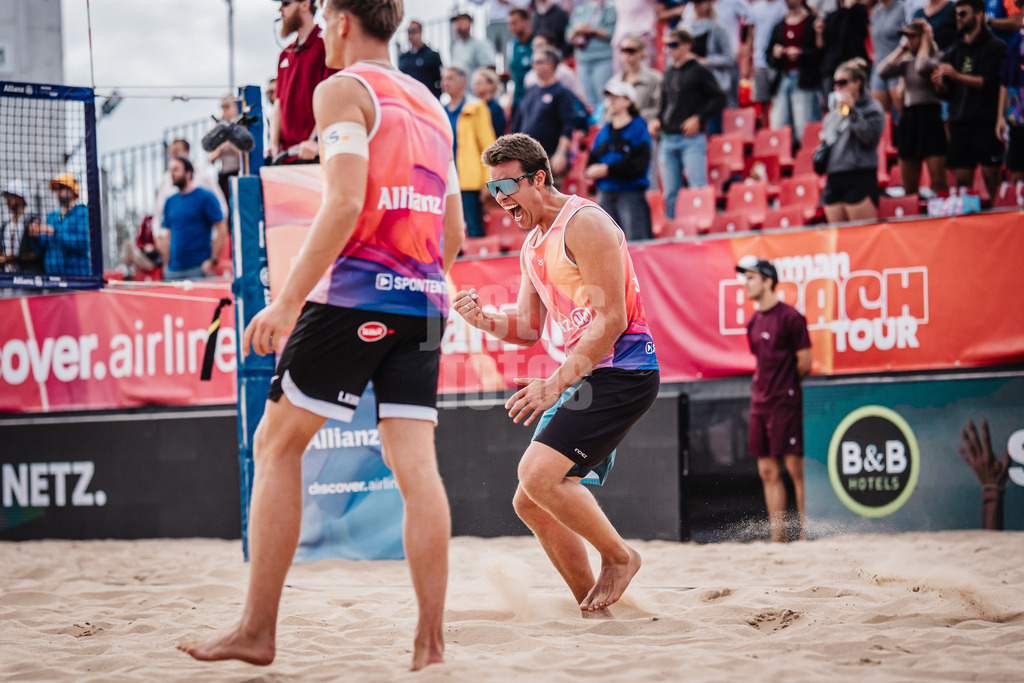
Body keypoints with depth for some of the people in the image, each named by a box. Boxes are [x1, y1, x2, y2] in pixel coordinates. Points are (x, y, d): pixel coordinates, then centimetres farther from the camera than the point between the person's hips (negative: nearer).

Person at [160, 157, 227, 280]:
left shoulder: (206, 197, -3)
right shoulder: (170, 202, 15)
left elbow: (222, 230, -7)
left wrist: (213, 261, -14)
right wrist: (167, 263, 10)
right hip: (173, 270, 6)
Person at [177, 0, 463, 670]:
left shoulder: (343, 89, -2)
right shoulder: (431, 105, 20)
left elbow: (345, 203, -16)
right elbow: (454, 232, 21)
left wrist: (287, 302, -17)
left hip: (355, 293, -6)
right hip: (424, 302, 7)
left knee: (277, 444, 3)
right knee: (415, 463, 1)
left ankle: (257, 630, 2)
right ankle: (430, 641, -4)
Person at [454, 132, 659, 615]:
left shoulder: (584, 223, -13)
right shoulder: (533, 245, 16)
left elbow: (611, 320, -19)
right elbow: (529, 328, 21)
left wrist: (556, 385, -21)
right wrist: (484, 320, 0)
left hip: (622, 370, -10)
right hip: (586, 376, 10)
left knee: (538, 475, -23)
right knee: (531, 503, 7)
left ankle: (619, 557, -3)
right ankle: (593, 608, 16)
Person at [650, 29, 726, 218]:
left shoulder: (698, 71, 0)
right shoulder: (668, 75, 18)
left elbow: (718, 99, -3)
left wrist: (698, 118, -12)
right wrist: (657, 121, 8)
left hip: (692, 140, -6)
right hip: (667, 140, 6)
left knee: (698, 188, -11)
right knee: (670, 192, 5)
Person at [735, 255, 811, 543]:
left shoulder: (789, 317, -8)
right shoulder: (753, 322, 14)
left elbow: (805, 363, -7)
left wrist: (783, 386, 3)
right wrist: (761, 385, 11)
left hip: (785, 401, -8)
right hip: (760, 402, 8)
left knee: (795, 468, -6)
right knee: (768, 471, 6)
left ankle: (807, 533, -3)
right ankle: (778, 538, 8)